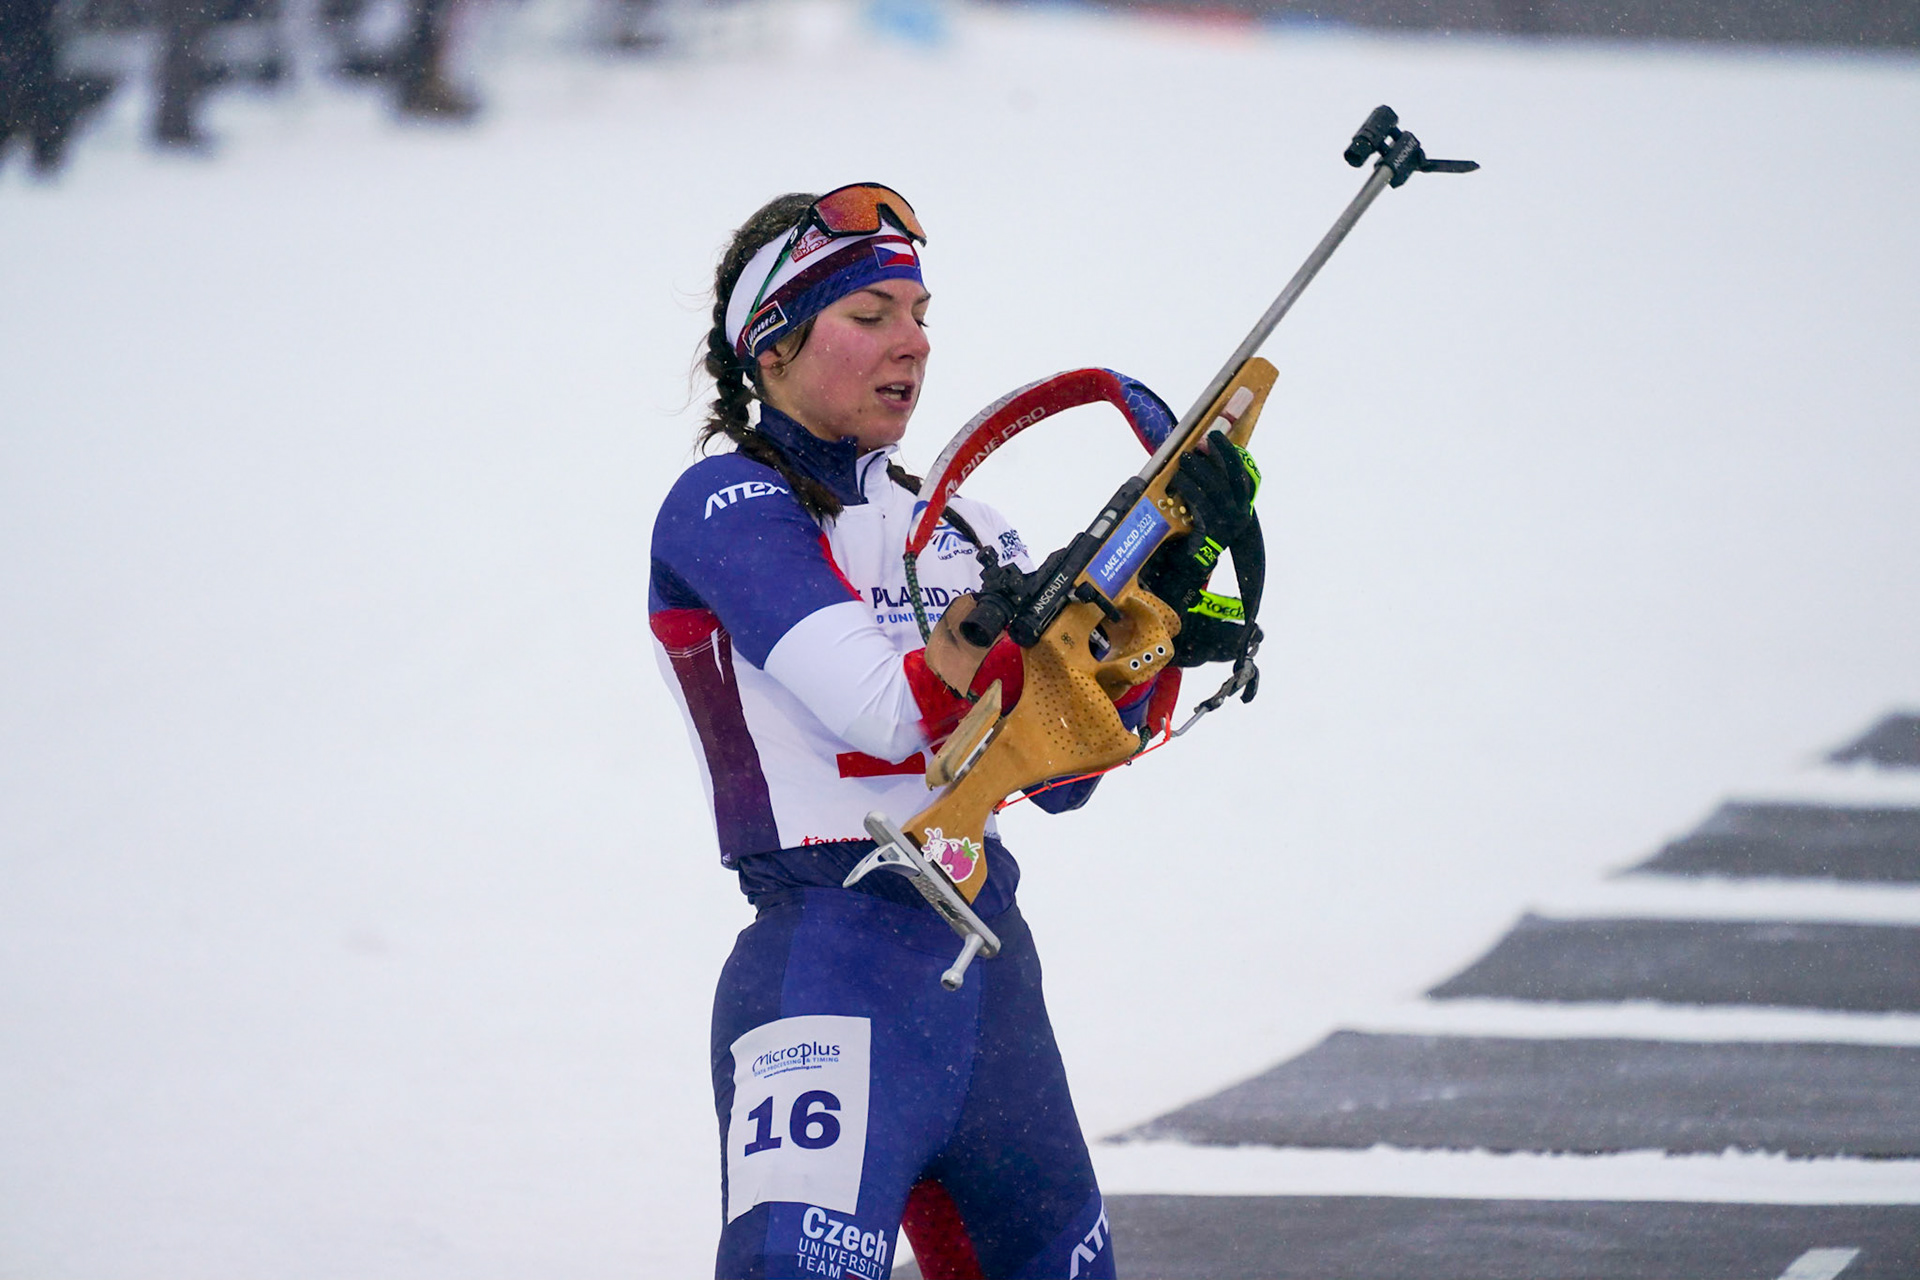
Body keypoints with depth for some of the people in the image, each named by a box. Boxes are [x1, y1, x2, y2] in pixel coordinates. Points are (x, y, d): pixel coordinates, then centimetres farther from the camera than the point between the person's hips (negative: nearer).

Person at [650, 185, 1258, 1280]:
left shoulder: (956, 526, 18)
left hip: (990, 969, 8)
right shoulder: (730, 508, -4)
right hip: (832, 974, -8)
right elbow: (889, 710, -18)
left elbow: (1058, 770, 12)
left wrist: (1162, 587, -1)